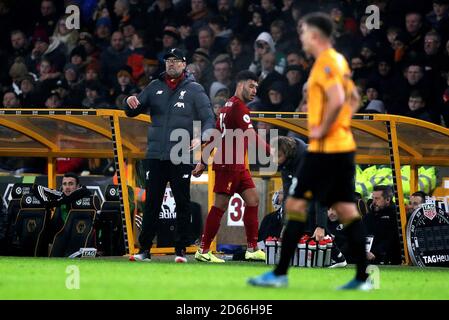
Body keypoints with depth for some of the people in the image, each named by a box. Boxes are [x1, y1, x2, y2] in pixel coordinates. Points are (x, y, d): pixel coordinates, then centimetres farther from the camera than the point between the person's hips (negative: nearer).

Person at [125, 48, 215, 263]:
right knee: (151, 204, 5)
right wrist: (131, 104, -9)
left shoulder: (194, 90, 2)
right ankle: (144, 249, 8)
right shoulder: (155, 87, 11)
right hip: (155, 155, 3)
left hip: (181, 157, -3)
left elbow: (208, 118, -3)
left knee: (182, 203, 1)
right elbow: (132, 112, 15)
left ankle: (181, 250, 7)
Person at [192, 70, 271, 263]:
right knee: (220, 206, -5)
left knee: (253, 200, 5)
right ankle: (203, 251, 1)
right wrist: (269, 151, -27)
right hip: (228, 165, -10)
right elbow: (251, 135, -24)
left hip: (238, 166, 10)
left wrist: (203, 162, 23)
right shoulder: (238, 106, -14)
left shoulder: (229, 106, 17)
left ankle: (252, 249, 4)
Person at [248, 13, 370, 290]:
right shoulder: (338, 61, 16)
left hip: (324, 149, -9)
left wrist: (323, 129, -16)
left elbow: (337, 100, -26)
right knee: (347, 210, 6)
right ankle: (362, 277, 2)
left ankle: (280, 274, -2)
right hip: (344, 147, 9)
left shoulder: (326, 62, -13)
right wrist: (341, 124, 14)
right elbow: (354, 99, 24)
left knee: (296, 204, -3)